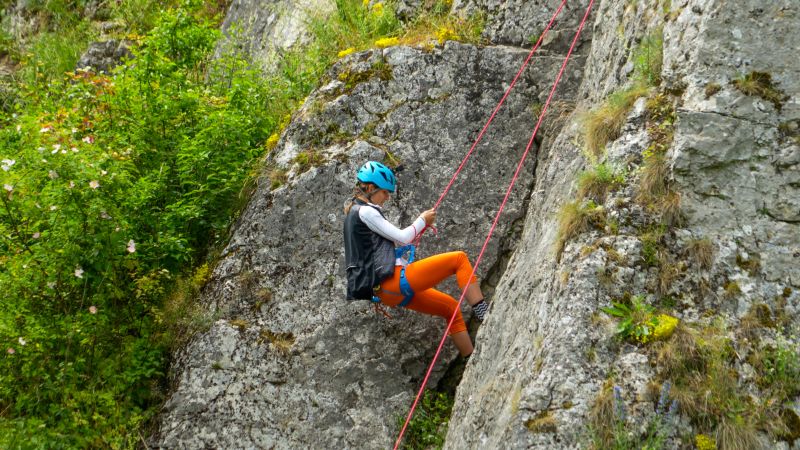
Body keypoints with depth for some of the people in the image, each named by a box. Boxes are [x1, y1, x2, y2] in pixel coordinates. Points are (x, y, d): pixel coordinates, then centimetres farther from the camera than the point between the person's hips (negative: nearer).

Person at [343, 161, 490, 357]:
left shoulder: (354, 213, 22)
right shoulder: (366, 211, -9)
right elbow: (402, 237, -9)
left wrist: (419, 228, 17)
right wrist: (423, 220, 8)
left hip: (385, 291, 10)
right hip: (394, 281, -10)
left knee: (450, 307, 17)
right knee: (459, 258, -7)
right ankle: (481, 309, -11)